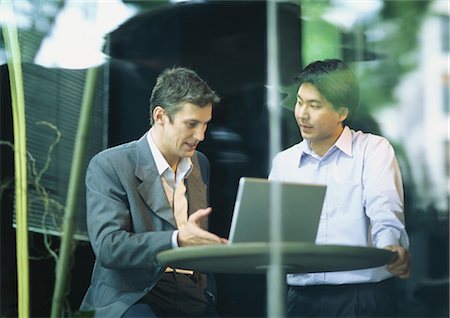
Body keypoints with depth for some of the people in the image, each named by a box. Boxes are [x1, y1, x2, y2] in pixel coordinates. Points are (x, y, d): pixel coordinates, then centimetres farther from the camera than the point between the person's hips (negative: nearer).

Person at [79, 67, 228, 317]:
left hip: (193, 297, 5)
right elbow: (107, 246, -15)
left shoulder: (200, 164, 16)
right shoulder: (108, 166, -4)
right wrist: (177, 240, -27)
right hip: (132, 297, -5)